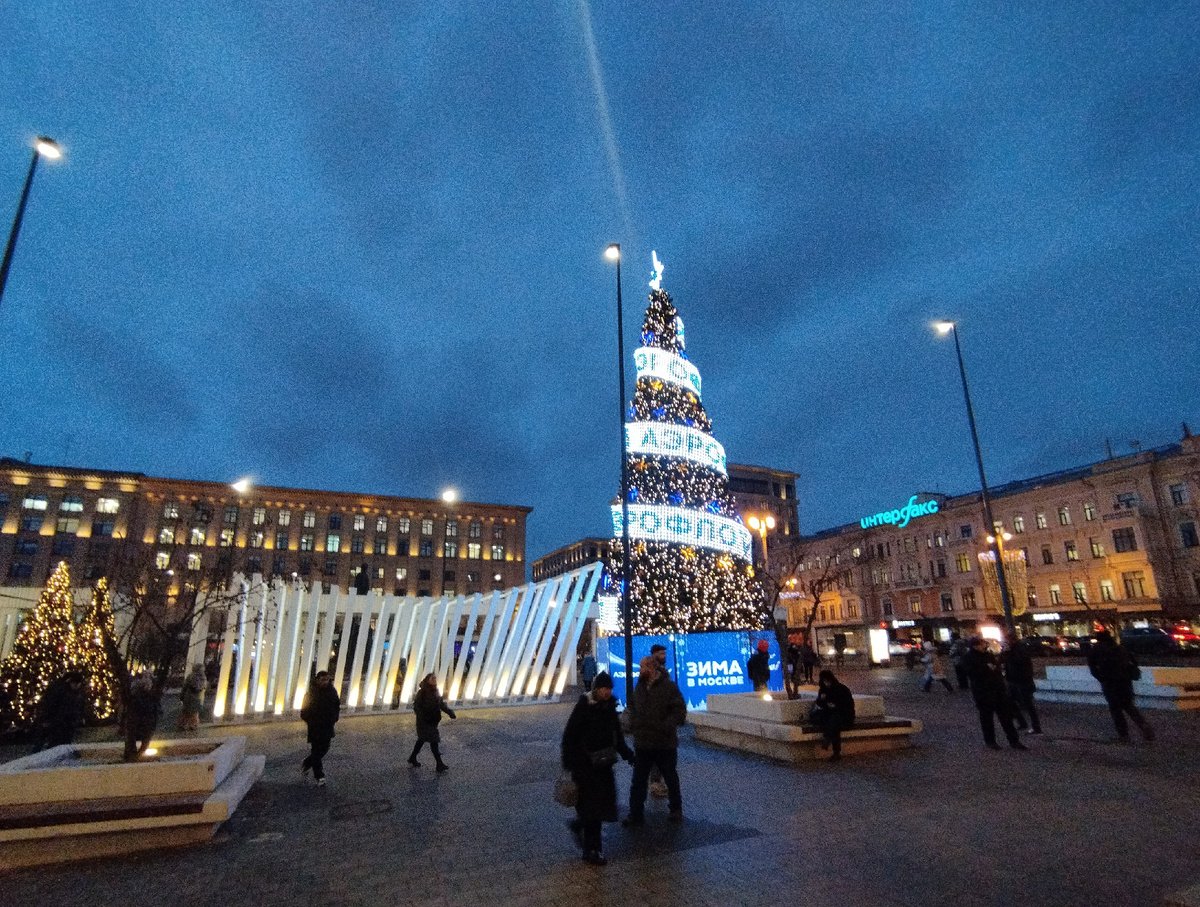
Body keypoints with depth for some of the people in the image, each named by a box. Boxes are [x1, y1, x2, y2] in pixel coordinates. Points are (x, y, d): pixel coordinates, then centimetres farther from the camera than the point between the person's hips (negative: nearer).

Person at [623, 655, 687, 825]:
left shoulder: (669, 686, -15)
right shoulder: (640, 686, 5)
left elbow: (680, 711, -16)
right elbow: (632, 705, 20)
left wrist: (666, 726, -23)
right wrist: (633, 723, 6)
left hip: (665, 743, -5)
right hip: (642, 742, 5)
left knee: (671, 778, 15)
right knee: (638, 780, 9)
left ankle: (676, 809, 34)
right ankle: (635, 814, 19)